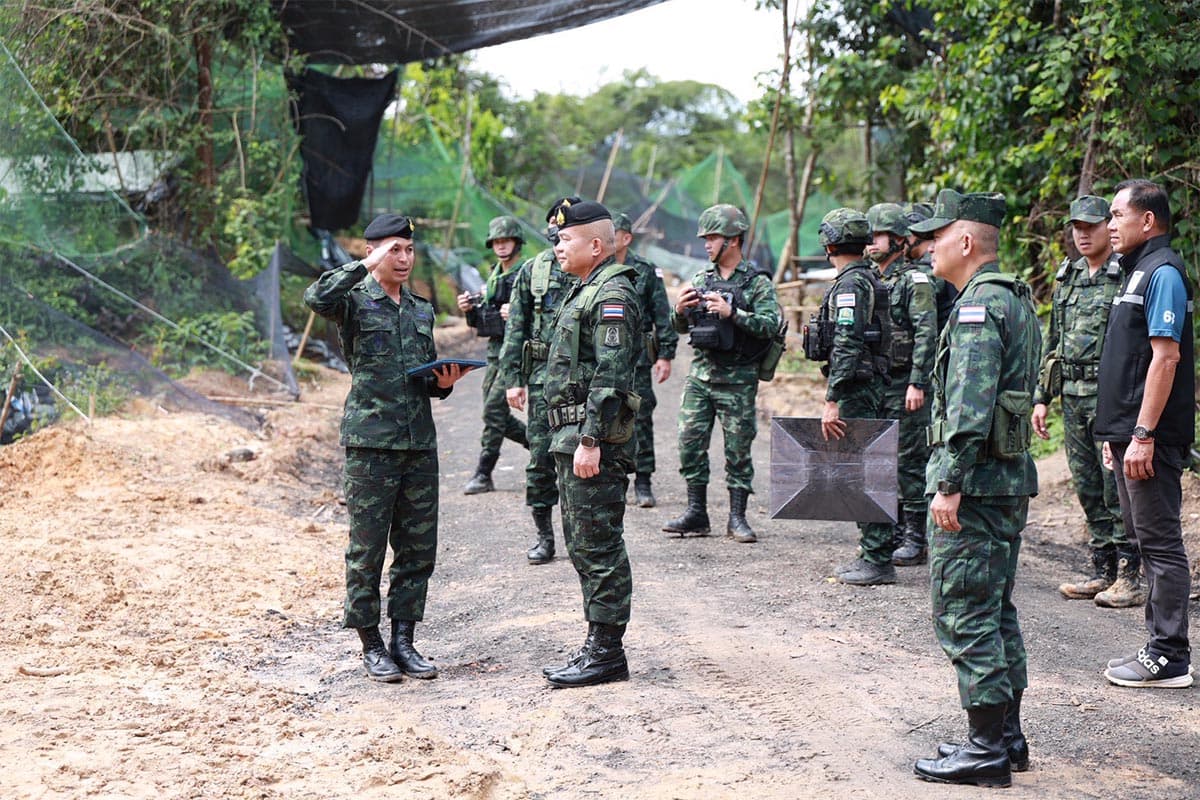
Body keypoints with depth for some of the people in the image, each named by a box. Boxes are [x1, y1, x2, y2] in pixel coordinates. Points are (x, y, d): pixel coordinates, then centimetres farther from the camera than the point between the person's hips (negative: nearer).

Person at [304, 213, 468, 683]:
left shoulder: (422, 311, 17)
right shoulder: (355, 302, -1)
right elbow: (316, 298, -24)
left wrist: (443, 383, 3)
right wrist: (366, 267, -17)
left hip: (420, 441, 6)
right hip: (371, 441, -6)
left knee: (419, 548, 7)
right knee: (367, 548, 0)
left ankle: (403, 640, 16)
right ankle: (371, 646, 9)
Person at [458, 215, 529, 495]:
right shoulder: (494, 276, 15)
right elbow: (481, 321, 20)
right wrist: (470, 309, 0)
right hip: (495, 349, 8)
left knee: (494, 408, -13)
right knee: (497, 414, 10)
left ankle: (484, 474, -7)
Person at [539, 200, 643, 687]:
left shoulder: (612, 296, -14)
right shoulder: (584, 291, 19)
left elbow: (610, 377, -21)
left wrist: (590, 441, -25)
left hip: (595, 439, -11)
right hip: (571, 436, 11)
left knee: (599, 546, -6)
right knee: (581, 544, 14)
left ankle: (607, 654, 0)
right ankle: (598, 645, 21)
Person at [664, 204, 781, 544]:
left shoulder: (758, 282, -4)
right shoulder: (701, 279, 11)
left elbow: (770, 325, -16)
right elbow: (681, 327, 14)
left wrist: (732, 313, -25)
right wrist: (679, 310, -8)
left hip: (737, 379, -5)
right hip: (700, 374, 5)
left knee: (738, 449, 1)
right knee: (690, 442, 2)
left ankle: (737, 518, 9)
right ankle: (696, 513, 11)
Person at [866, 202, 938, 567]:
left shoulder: (914, 280, -9)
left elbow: (927, 335, -16)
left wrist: (917, 384, -21)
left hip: (905, 385, -8)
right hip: (876, 384, 8)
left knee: (910, 461, -5)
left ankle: (916, 539, 0)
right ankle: (893, 533, 21)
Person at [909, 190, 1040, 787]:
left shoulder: (978, 306, -17)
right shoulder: (1017, 299, 16)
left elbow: (970, 407, -24)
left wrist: (949, 484, -23)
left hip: (975, 485, -10)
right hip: (1012, 479, 10)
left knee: (962, 614, -5)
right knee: (995, 611, 16)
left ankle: (987, 749, -1)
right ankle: (1007, 735, 23)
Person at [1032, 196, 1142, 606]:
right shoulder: (1067, 278, 16)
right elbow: (1052, 342, 21)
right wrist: (1041, 396, 16)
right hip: (1073, 397, 7)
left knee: (1118, 489, -5)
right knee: (1087, 488, 10)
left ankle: (1130, 577, 1)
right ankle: (1103, 571, 19)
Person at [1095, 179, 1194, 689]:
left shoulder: (1162, 272, -14)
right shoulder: (1139, 271, 17)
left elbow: (1165, 357, -21)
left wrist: (1143, 435, -24)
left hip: (1150, 439, -10)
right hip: (1130, 434, 10)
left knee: (1160, 543, -5)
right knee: (1146, 540, 14)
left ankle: (1169, 659, 1)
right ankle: (1160, 647, 22)